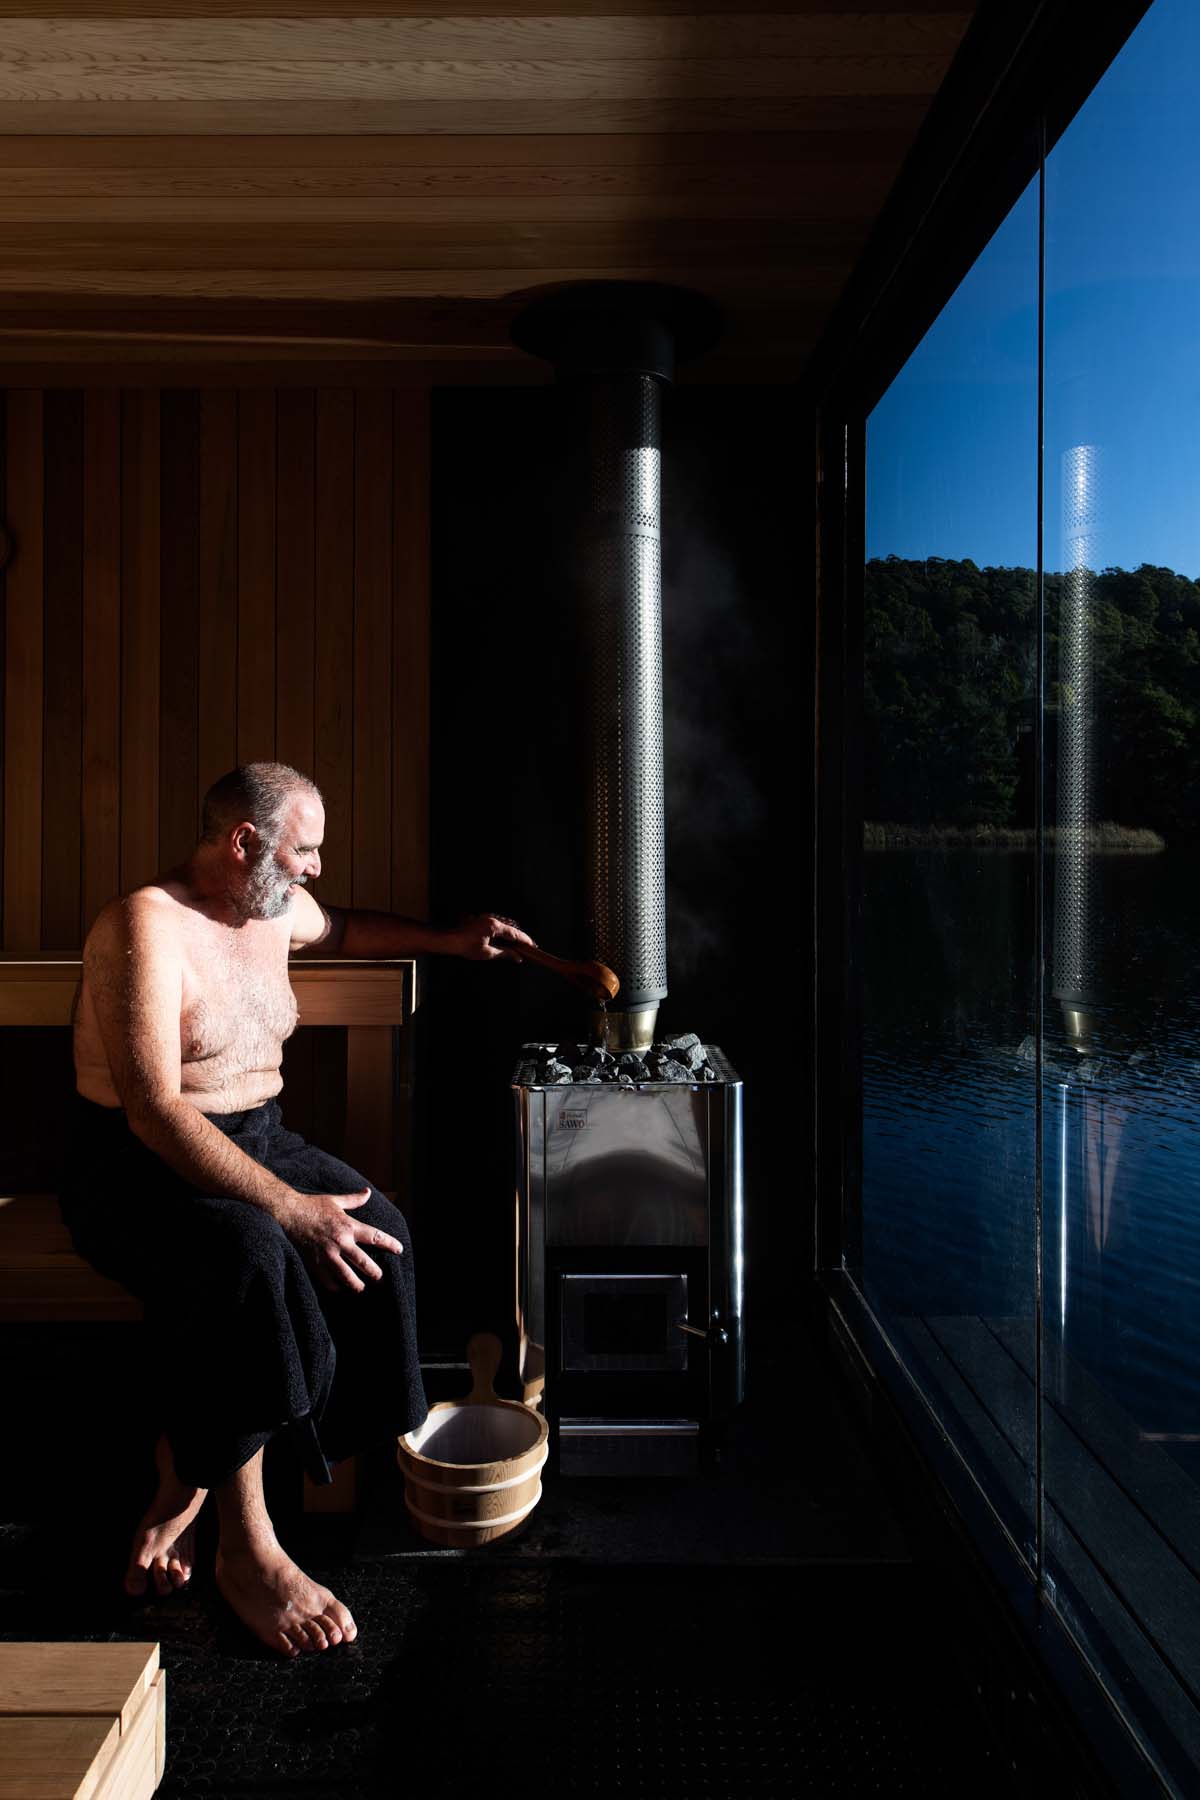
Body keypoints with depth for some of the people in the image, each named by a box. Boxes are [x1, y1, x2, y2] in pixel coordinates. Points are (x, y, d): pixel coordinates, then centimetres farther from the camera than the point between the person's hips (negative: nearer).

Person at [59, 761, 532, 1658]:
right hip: (138, 1169, -7)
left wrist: (447, 942, 23)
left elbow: (340, 928, 32)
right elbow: (156, 1112, -28)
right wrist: (291, 1208, -33)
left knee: (373, 1235, -20)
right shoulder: (146, 925, -20)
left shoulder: (277, 909, 5)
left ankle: (184, 1489, -8)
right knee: (248, 1251, -37)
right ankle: (247, 1548, -23)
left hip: (257, 1140, 7)